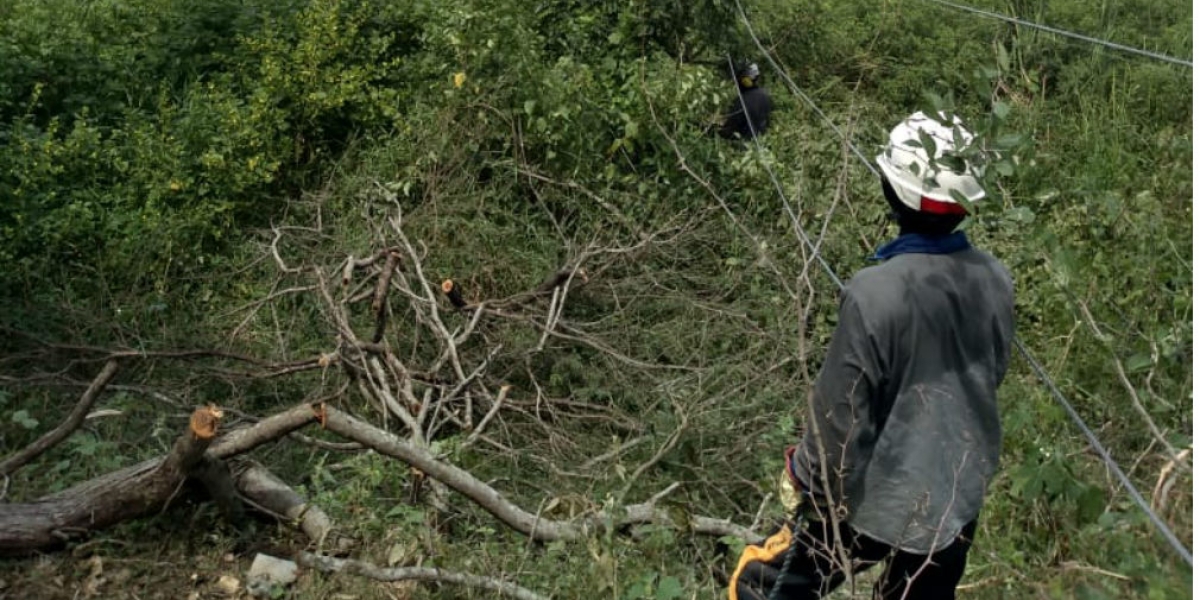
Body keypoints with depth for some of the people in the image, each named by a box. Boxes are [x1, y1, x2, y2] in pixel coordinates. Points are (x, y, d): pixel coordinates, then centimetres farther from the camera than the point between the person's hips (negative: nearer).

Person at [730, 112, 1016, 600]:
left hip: (877, 500, -6)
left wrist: (807, 477, -2)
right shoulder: (994, 280, -10)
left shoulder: (875, 294, -29)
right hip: (961, 494, 6)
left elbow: (842, 411, -20)